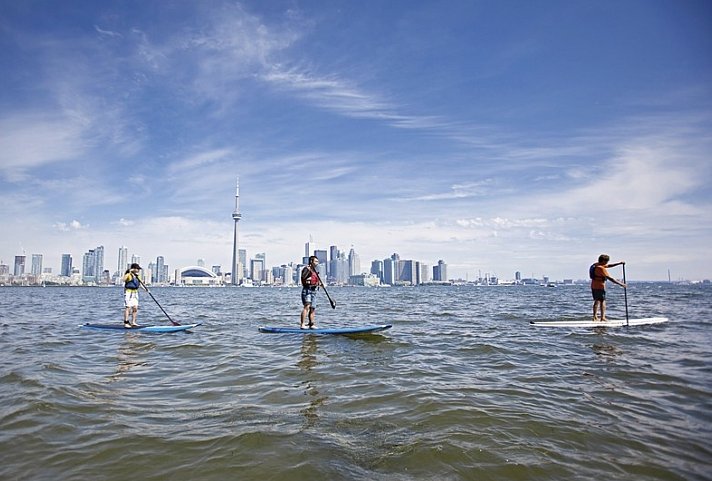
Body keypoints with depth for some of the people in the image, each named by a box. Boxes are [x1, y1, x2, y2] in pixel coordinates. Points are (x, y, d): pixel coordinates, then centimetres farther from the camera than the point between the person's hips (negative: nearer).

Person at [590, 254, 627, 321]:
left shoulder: (596, 265, 9)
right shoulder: (601, 268, -20)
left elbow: (609, 266, 17)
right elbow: (610, 278, -22)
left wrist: (619, 263, 9)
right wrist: (620, 284, -18)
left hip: (593, 286, 9)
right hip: (600, 286, -9)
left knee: (597, 301, 14)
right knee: (602, 301, -2)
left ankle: (595, 317, 14)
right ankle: (602, 317, -1)